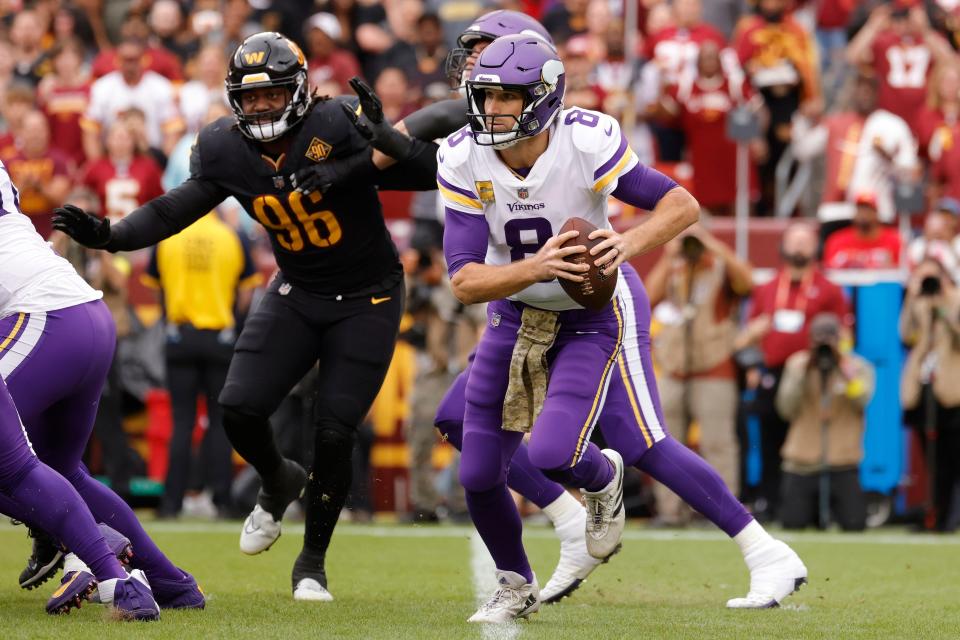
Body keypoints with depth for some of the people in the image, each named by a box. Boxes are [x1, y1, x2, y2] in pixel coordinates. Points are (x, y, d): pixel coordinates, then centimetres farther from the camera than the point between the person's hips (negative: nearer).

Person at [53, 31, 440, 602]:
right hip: (297, 293, 4)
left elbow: (429, 168, -27)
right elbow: (174, 211, -2)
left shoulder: (335, 127, -23)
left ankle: (313, 562, 15)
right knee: (240, 408, -11)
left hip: (367, 300, -4)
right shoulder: (227, 151, -9)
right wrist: (107, 235, -15)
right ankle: (279, 482, 25)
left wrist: (353, 168, -38)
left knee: (334, 434, -7)